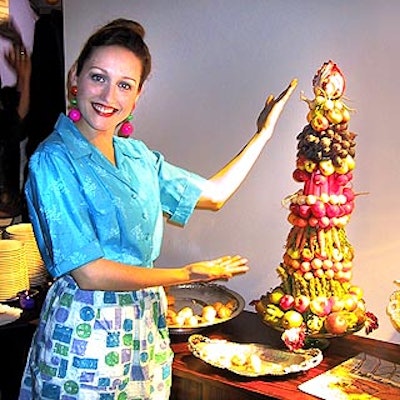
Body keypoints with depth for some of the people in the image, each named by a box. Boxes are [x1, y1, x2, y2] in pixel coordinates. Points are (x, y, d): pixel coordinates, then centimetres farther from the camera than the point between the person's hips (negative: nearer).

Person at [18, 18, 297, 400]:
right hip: (86, 330, -6)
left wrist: (264, 132, 16)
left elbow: (214, 194, 17)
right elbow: (88, 272, -20)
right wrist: (188, 275, -11)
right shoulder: (53, 160, -15)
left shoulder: (136, 155, 5)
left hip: (146, 324, 6)